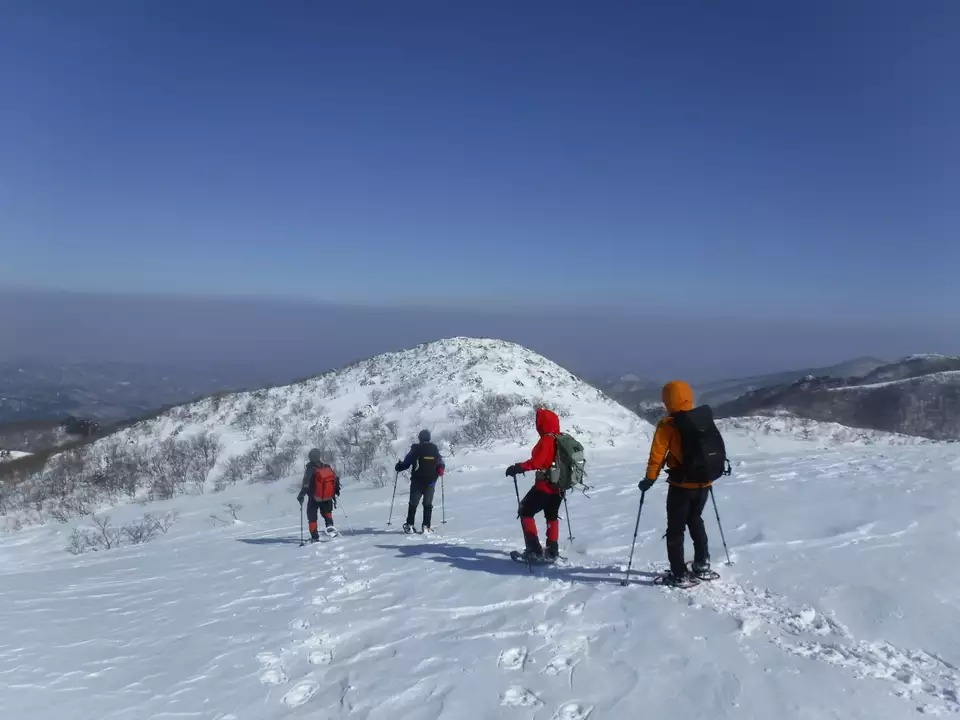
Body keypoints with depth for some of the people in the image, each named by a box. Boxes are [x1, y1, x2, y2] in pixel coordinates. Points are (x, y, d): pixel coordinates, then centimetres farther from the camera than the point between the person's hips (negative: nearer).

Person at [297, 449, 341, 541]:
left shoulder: (310, 469, -16)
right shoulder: (328, 467, -3)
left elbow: (306, 484, -19)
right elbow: (336, 479, 5)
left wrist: (301, 495, -10)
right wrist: (336, 490, 19)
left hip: (314, 498, -3)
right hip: (327, 498, 3)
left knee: (312, 516, 11)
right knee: (327, 512, 25)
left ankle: (315, 537, 7)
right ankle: (330, 525, 0)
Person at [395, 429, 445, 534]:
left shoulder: (416, 449, -6)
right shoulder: (435, 449, 3)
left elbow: (407, 462, -3)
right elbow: (441, 464, 9)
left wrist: (398, 467, 14)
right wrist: (440, 471, 27)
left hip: (417, 481, -2)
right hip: (431, 481, 2)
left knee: (413, 503, 8)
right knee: (428, 504, 9)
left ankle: (409, 525, 6)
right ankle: (426, 526, 3)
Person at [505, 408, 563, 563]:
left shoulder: (546, 440, -18)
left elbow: (537, 461, -29)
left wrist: (518, 468, -26)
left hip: (545, 486, -8)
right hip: (560, 487, 8)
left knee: (525, 512, 6)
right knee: (552, 516, 25)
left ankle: (535, 550, 0)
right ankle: (552, 551, 25)